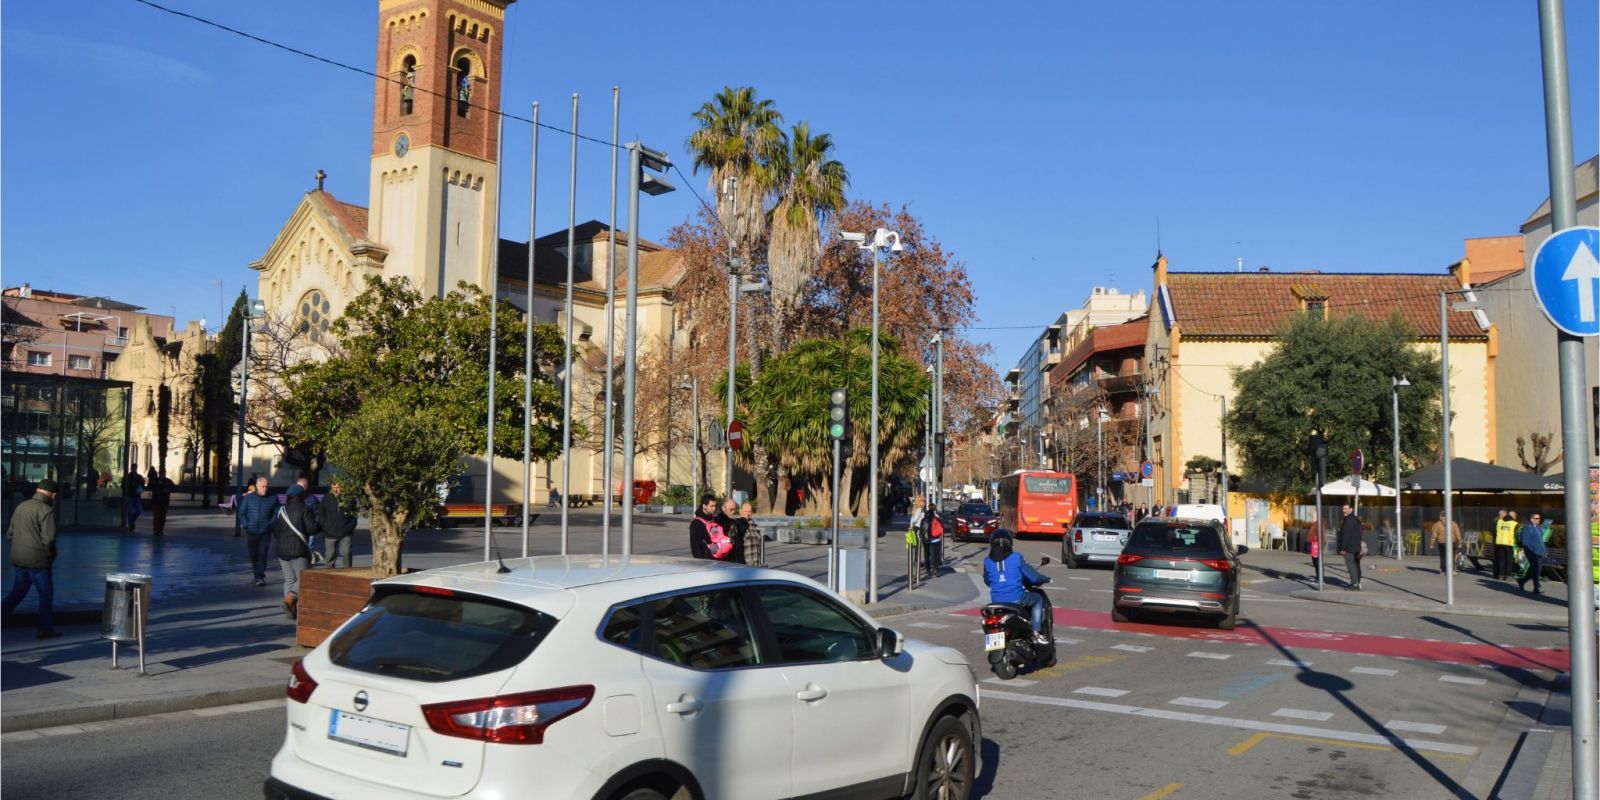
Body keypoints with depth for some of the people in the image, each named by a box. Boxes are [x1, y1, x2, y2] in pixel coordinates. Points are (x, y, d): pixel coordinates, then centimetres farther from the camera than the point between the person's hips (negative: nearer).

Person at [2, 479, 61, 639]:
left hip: (18, 558, 7)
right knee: (46, 594, 6)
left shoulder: (21, 506, 7)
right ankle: (45, 629, 11)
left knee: (17, 591, 19)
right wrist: (51, 555, -2)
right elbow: (48, 539, -19)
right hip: (38, 560, -7)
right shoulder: (46, 510, -16)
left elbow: (10, 533, 13)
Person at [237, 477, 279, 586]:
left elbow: (277, 514, 4)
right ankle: (257, 575, 24)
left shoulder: (272, 498, 1)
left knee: (262, 555, -8)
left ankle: (261, 577, -7)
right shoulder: (248, 497, 4)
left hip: (265, 533, -2)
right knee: (253, 555, 9)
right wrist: (246, 525, -4)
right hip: (251, 532, 2)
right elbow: (241, 512, 7)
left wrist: (270, 525, -8)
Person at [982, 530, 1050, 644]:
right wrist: (1045, 579, 19)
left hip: (996, 602, 4)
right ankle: (1036, 632, 11)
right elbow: (1033, 577, -3)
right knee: (1038, 599, 23)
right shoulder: (1016, 558, -5)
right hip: (1016, 599, -4)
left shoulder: (987, 561, 2)